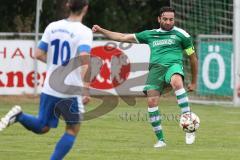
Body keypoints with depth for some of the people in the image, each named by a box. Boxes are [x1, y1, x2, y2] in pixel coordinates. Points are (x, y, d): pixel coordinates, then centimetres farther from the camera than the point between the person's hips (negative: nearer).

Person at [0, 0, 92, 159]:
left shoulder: (52, 27, 6)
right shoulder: (84, 31, -11)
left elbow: (39, 54, 7)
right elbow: (84, 59, -24)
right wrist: (86, 89, -22)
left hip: (50, 88, 5)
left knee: (42, 127, 18)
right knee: (72, 130, 13)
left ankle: (19, 116, -11)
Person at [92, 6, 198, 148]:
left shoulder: (181, 34, 14)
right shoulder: (150, 34, 23)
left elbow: (193, 58, 20)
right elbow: (123, 37, 27)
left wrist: (194, 82, 20)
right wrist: (101, 31, 19)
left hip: (173, 66, -4)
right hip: (155, 68, 4)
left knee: (177, 82, -39)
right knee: (151, 101, -16)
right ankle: (160, 140, -2)